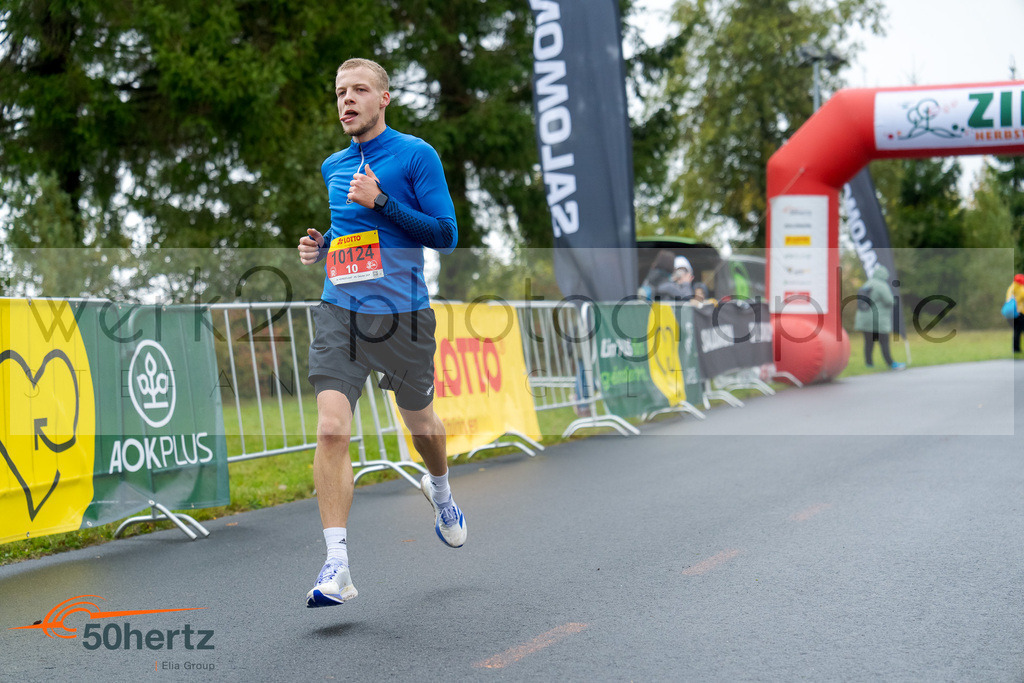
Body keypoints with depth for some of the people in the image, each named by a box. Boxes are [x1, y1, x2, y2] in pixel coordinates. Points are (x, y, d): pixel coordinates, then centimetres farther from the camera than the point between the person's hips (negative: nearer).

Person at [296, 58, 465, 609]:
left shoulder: (416, 155, -3)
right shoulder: (333, 167, 13)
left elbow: (445, 235, -8)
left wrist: (380, 200, -17)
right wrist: (321, 246, 7)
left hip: (403, 314, -3)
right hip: (339, 314, 3)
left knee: (420, 424, 15)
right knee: (331, 429, -14)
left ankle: (440, 489, 51)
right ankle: (337, 566, -12)